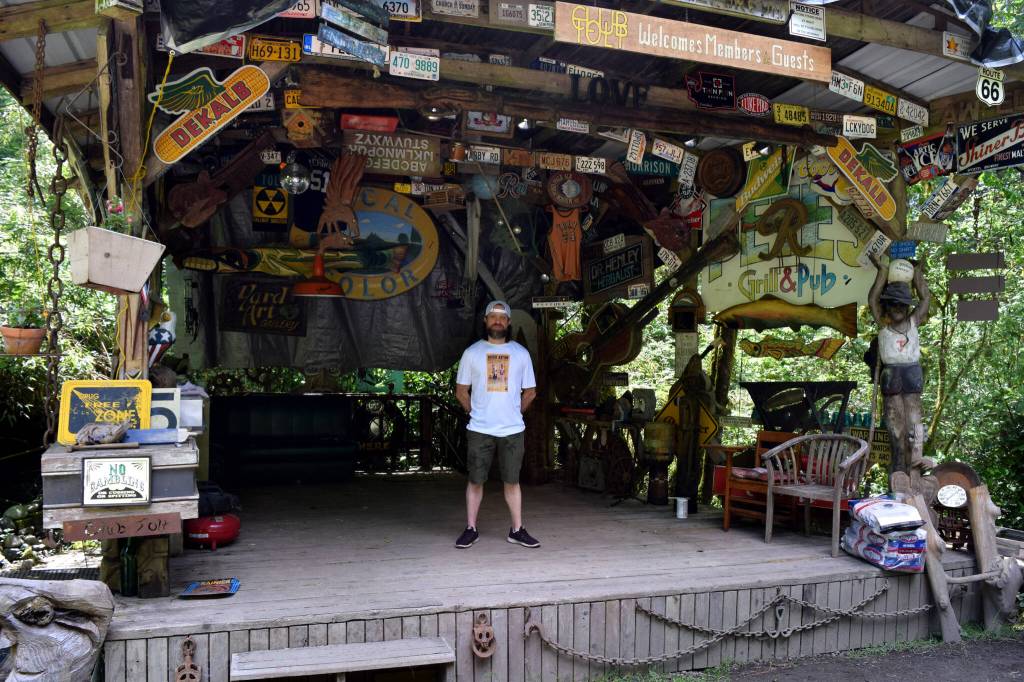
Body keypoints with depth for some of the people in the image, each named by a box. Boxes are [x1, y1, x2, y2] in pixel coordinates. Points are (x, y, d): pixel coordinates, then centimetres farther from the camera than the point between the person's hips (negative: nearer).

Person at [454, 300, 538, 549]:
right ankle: (471, 529, 13)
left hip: (512, 429, 1)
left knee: (512, 481, 6)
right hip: (479, 430, -1)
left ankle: (517, 530, 14)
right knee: (475, 480, 4)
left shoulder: (521, 353, 7)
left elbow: (530, 391, 14)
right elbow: (461, 390, 9)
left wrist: (515, 412, 9)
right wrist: (475, 413, 4)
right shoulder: (472, 352, 5)